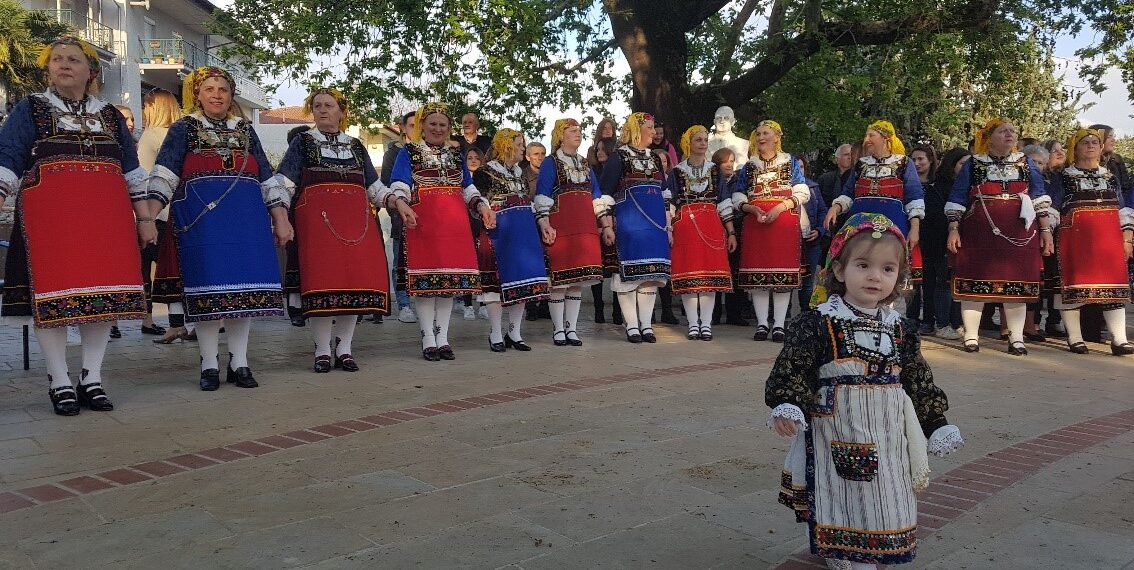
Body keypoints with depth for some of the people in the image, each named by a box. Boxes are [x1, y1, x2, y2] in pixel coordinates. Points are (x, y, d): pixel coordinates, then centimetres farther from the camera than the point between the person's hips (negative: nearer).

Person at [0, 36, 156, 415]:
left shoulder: (110, 116, 18)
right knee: (52, 292, -5)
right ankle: (59, 383, 3)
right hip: (50, 214, -2)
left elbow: (132, 170, 16)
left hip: (105, 216, 2)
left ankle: (92, 379, 7)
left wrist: (144, 218, 10)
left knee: (104, 292, -2)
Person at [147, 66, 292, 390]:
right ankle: (209, 365, 5)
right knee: (207, 286, -4)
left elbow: (267, 179, 16)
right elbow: (164, 176, -2)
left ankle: (239, 363, 9)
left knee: (244, 285, 0)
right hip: (202, 217, -3)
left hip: (247, 218, 3)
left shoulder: (246, 130, 18)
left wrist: (280, 219, 9)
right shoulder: (184, 129, 9)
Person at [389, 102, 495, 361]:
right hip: (422, 221, -4)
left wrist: (482, 206, 5)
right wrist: (400, 205, -22)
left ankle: (442, 338, 9)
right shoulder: (409, 153, 10)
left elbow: (468, 189, 23)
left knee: (451, 278, 1)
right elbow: (399, 187, -2)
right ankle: (428, 339, -1)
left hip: (454, 223, 4)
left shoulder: (456, 155, 23)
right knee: (423, 278, -8)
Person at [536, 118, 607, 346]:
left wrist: (606, 224, 14)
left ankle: (572, 329, 10)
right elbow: (542, 197, -4)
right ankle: (558, 330, 1)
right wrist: (545, 224, -15)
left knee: (579, 278, 3)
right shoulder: (551, 162, 4)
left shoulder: (585, 165, 22)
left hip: (584, 226, 6)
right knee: (558, 277, -6)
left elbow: (596, 197, 21)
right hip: (560, 226, -5)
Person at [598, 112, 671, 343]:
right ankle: (631, 326, 1)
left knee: (651, 273, 3)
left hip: (655, 222, 6)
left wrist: (668, 224, 18)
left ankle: (646, 324, 9)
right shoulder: (619, 157, 0)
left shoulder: (655, 158, 18)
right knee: (628, 272, -6)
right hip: (628, 222, -6)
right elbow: (605, 193, -3)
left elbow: (664, 193, 23)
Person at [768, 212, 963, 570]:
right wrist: (787, 406, -28)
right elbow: (792, 369, -13)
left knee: (882, 506, 13)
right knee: (841, 500, 3)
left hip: (887, 437, 5)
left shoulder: (902, 329, 8)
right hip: (837, 435, -4)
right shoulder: (817, 323, -8)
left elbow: (918, 381, 14)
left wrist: (936, 425, 14)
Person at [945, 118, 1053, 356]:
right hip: (978, 232, -1)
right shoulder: (972, 165, 8)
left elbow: (1039, 197, 12)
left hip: (1018, 234, 2)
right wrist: (953, 229, -3)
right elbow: (957, 200, 6)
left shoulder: (1026, 163, 14)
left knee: (1016, 283, 1)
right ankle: (971, 336, 6)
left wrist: (1045, 229, 6)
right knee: (975, 282, -2)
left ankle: (1016, 338, 8)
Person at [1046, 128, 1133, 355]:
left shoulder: (1111, 177, 19)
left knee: (1114, 285, -3)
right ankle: (1075, 338, 4)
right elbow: (1052, 210, 4)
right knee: (1073, 284, -4)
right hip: (1075, 236, -3)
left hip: (1109, 237, 3)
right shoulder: (1063, 177, 8)